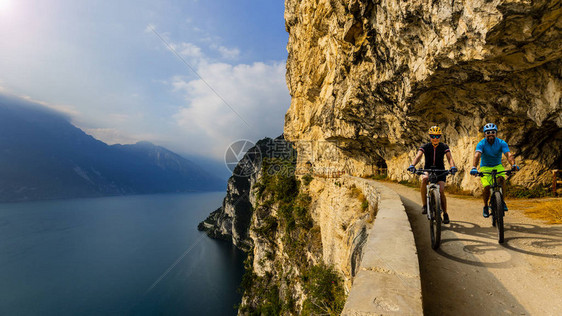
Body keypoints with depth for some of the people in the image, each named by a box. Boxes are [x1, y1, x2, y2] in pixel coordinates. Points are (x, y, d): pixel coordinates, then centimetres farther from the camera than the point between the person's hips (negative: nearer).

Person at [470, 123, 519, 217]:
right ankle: (485, 206, 6)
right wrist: (474, 167, -51)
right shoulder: (481, 144, -17)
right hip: (485, 167, -1)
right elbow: (477, 155, -33)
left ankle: (501, 200, -8)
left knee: (501, 179, -30)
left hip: (497, 166, 1)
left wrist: (513, 165, -46)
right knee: (487, 187, -19)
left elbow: (508, 154, -26)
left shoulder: (501, 143, -11)